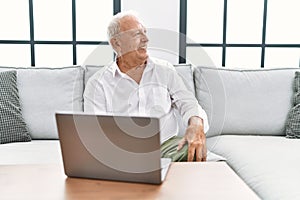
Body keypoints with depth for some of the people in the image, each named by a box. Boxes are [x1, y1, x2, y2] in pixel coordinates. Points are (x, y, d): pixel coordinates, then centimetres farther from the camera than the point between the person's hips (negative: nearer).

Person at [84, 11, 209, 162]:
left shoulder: (165, 70, 12)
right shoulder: (98, 84, 2)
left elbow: (187, 101, 6)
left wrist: (196, 124, -19)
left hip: (166, 143, 2)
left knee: (195, 152, -29)